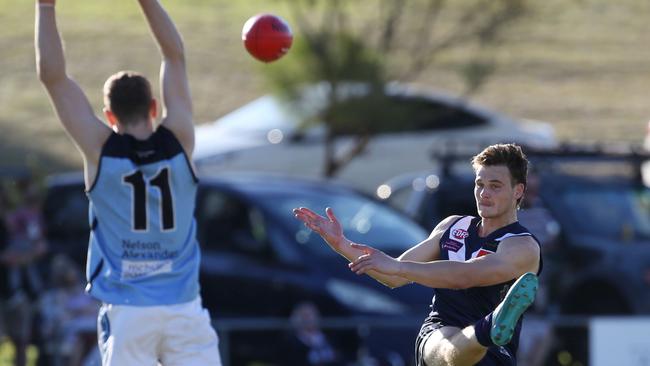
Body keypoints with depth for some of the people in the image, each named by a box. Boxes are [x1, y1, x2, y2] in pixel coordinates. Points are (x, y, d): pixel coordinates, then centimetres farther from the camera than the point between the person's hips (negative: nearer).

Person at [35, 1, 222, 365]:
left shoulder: (100, 149, -4)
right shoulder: (178, 140, -1)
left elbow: (52, 75, -3)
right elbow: (175, 55, 8)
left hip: (127, 311, -1)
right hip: (184, 307, 1)